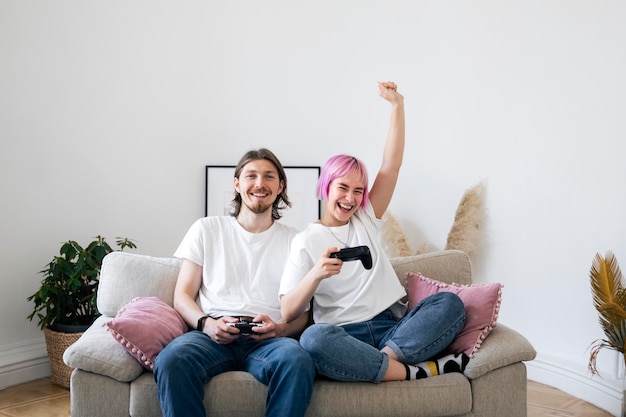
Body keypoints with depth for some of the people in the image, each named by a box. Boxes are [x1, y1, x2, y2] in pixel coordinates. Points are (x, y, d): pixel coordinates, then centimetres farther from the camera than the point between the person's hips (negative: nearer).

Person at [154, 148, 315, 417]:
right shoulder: (207, 229, 17)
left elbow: (302, 314, 13)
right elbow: (182, 297, 12)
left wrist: (280, 329, -10)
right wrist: (206, 323, -10)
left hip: (267, 339, 0)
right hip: (211, 334, 0)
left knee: (297, 360, -36)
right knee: (172, 359, -34)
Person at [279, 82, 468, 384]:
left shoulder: (366, 220, 20)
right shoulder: (305, 241, 8)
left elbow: (391, 165, 8)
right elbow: (288, 313, -2)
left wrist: (397, 105, 0)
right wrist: (316, 274, -20)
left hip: (392, 327, 4)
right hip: (344, 335, -4)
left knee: (449, 303, -21)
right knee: (313, 339, -38)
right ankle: (415, 371, -28)